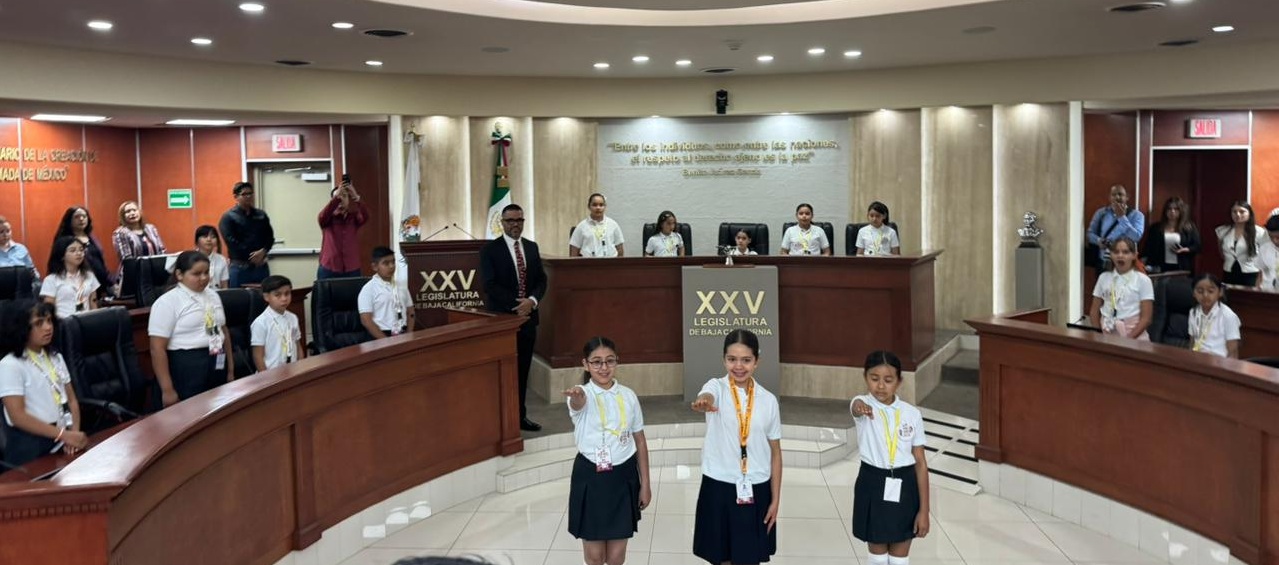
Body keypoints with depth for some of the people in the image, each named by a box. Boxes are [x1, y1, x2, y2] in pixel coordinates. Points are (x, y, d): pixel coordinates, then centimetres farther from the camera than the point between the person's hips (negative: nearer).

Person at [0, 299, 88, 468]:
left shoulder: (56, 358, 12)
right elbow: (18, 417, -15)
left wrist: (73, 433, -7)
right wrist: (64, 435, -20)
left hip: (61, 444, 5)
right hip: (31, 450, -5)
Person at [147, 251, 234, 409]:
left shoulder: (212, 296, 11)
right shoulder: (167, 302, -10)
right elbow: (158, 349, -13)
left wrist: (230, 369, 18)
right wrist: (167, 389, -17)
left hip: (216, 368, 6)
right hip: (185, 370, -6)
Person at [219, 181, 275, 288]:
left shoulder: (261, 215, 15)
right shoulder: (228, 217, -1)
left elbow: (270, 237, 9)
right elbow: (232, 242, -10)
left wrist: (263, 252, -11)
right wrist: (251, 256, -14)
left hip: (261, 266, 4)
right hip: (240, 267, -4)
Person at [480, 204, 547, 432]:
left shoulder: (532, 247, 12)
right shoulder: (489, 249, -4)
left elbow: (541, 280, 9)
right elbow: (490, 285, -12)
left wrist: (531, 301, -10)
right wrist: (516, 305, -16)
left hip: (527, 316, 5)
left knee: (522, 370, 8)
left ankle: (520, 416, 15)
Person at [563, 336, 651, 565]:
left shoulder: (628, 396, 1)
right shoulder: (581, 395, -10)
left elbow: (640, 441, 7)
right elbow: (578, 403, -37)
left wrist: (645, 483, 7)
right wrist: (577, 396, -62)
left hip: (623, 476, 2)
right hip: (590, 476, -2)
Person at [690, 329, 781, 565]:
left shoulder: (768, 400, 0)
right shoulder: (716, 387, -6)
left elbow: (775, 452, 5)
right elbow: (708, 396, -33)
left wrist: (775, 499, 3)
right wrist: (703, 402, -58)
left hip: (755, 489, 1)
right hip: (719, 487, -1)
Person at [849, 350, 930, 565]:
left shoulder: (912, 414, -3)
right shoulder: (863, 404, -9)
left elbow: (920, 462, -1)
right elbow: (856, 406, -37)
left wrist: (924, 509, -4)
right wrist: (860, 407, -64)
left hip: (904, 487, 1)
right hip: (873, 485, -1)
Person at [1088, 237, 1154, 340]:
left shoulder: (1142, 280, 1)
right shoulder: (1104, 277, 10)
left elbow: (1146, 318, -3)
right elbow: (1094, 311, 12)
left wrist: (1129, 339, -14)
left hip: (1134, 336, -2)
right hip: (1106, 334, 2)